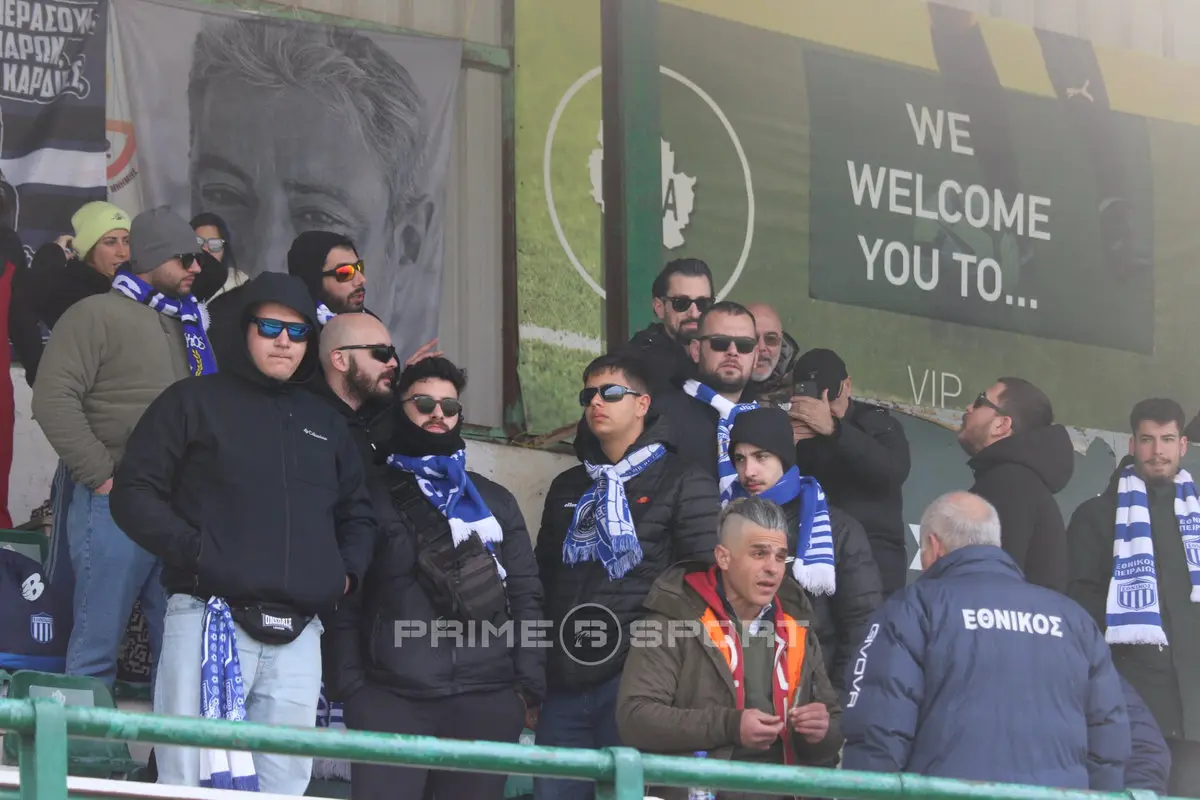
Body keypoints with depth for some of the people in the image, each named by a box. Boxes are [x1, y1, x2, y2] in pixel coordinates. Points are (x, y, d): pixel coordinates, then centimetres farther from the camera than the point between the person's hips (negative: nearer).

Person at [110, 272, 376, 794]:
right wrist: (195, 550, -11)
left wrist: (348, 572, 12)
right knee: (190, 783, -9)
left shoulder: (325, 423, 23)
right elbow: (134, 493, 2)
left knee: (282, 783, 3)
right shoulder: (195, 402, 7)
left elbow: (357, 513, 32)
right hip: (209, 619, -5)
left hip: (298, 636, 5)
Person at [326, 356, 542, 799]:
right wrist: (349, 684, -6)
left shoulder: (495, 501, 19)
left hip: (487, 698, 3)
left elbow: (525, 595, 15)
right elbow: (344, 598, 4)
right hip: (390, 697, -3)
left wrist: (530, 684, 5)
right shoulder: (371, 496, 9)